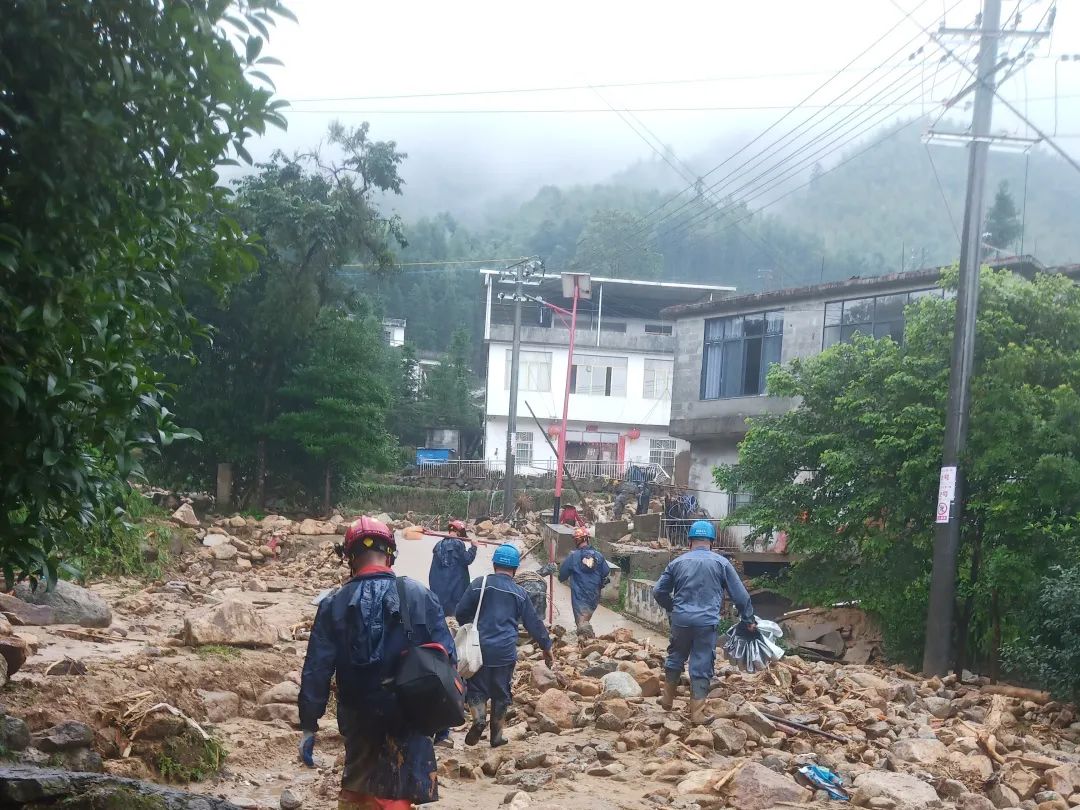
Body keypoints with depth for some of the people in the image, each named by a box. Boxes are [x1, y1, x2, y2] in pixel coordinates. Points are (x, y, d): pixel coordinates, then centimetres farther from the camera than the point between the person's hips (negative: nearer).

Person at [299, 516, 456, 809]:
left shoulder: (334, 604, -4)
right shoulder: (420, 596, -6)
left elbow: (316, 669, -7)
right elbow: (446, 657, -6)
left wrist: (308, 726, -2)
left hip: (358, 717, 2)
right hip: (407, 718, -2)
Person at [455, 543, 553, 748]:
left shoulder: (480, 583, -1)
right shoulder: (519, 593, 5)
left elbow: (461, 612, 0)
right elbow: (534, 623, 10)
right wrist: (546, 647, 22)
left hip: (480, 648, -1)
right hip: (505, 652, 2)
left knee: (476, 687, 9)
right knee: (501, 693, 13)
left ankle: (478, 718, -17)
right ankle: (496, 736, 18)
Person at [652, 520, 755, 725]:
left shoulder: (677, 562, 7)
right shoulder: (721, 563, 1)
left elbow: (658, 591, 10)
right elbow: (740, 595, 2)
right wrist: (748, 620, 13)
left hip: (681, 620, 2)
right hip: (707, 622, -2)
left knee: (675, 658, 21)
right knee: (702, 667, 2)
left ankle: (667, 699, 31)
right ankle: (697, 713, 3)